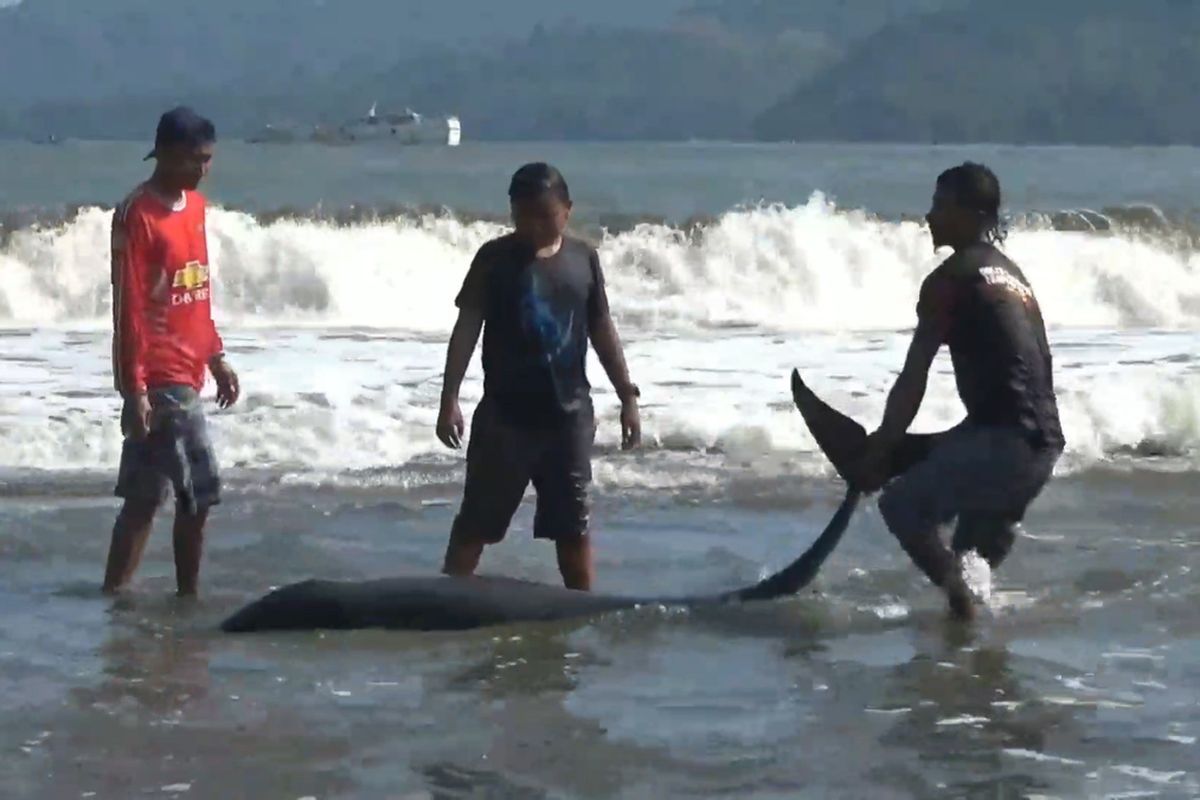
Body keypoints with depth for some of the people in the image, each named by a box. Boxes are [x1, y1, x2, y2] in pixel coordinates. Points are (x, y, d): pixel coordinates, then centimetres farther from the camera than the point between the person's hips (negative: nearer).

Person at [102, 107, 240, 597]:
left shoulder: (195, 206, 12)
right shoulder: (137, 215, -14)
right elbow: (128, 307, -16)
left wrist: (216, 356, 20)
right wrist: (134, 389, -18)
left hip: (186, 371, 8)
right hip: (159, 377, -8)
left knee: (145, 496, 9)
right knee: (199, 493, -6)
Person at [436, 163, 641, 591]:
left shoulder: (583, 259, 5)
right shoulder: (496, 258, -4)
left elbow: (601, 330, 12)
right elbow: (467, 328, -5)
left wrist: (627, 396, 10)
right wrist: (449, 398, -12)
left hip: (569, 412, 3)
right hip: (505, 413, -3)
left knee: (573, 523, 8)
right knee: (478, 520, 2)